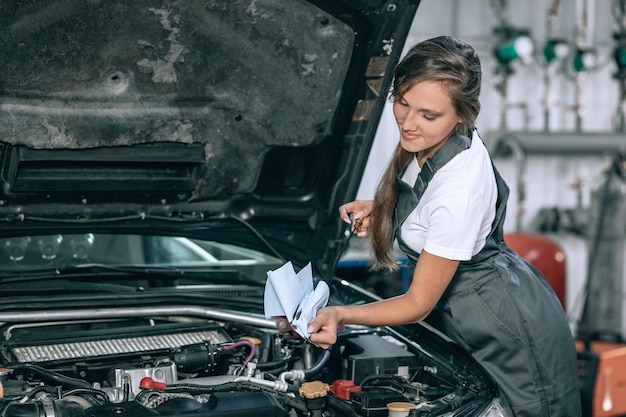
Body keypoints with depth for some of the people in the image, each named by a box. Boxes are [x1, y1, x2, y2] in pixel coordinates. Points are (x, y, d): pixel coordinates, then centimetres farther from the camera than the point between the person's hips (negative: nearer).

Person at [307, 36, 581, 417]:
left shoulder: (459, 193, -35)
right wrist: (376, 210, -4)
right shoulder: (437, 137, -10)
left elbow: (418, 305, -24)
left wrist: (341, 314, -36)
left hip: (512, 340, -9)